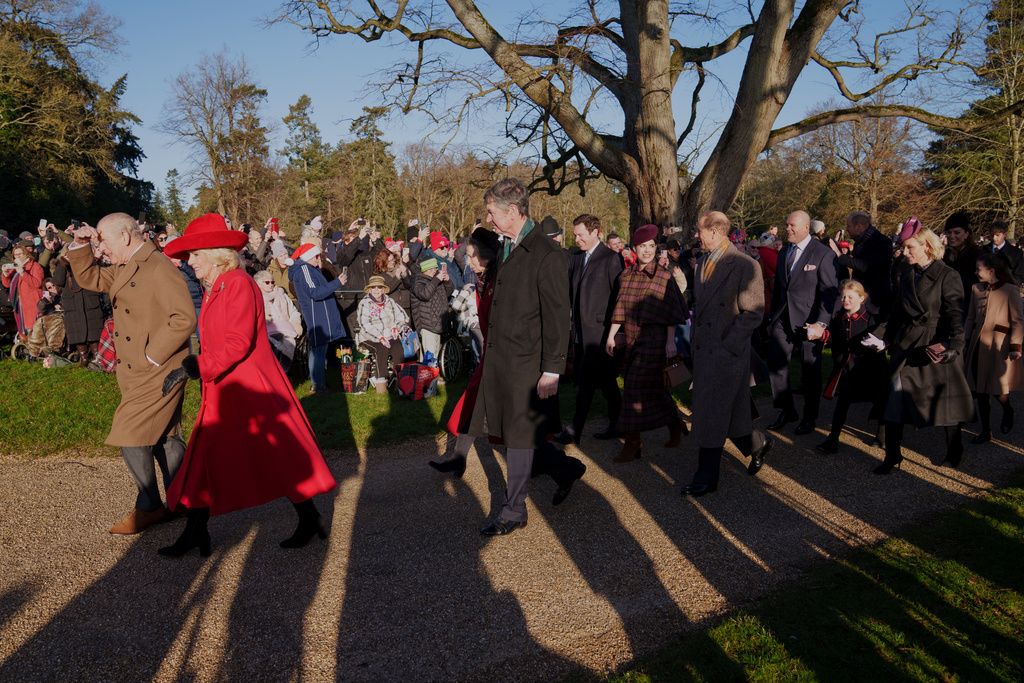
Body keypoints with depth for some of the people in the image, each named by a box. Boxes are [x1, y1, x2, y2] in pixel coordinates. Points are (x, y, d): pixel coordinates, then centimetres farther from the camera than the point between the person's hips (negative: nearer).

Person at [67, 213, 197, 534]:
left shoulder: (160, 268, -19)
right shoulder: (124, 269, 12)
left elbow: (184, 318, -26)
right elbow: (89, 278, 26)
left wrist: (154, 355, -21)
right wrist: (80, 245, 9)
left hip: (157, 373, -10)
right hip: (136, 373, 10)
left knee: (131, 437, -5)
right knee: (162, 437, 15)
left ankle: (148, 508, 10)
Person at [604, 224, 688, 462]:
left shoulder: (664, 277, -6)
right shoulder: (626, 275, 7)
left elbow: (670, 313, -6)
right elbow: (620, 308, 10)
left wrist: (671, 341, -10)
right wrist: (611, 336, 6)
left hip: (654, 339, -5)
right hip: (632, 339, 5)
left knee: (636, 387, -8)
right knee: (653, 386, 13)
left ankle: (632, 442, 2)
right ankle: (675, 424, 35)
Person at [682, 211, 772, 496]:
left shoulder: (745, 265, -12)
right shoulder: (703, 262, 13)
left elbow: (753, 312, -14)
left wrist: (727, 345, -16)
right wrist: (695, 340, 12)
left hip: (728, 353, -8)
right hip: (703, 350, 8)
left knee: (710, 415, -3)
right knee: (728, 413, 16)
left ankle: (706, 478, 10)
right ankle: (758, 444, 40)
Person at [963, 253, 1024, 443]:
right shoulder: (976, 289, 10)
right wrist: (964, 341, 11)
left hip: (999, 345, -5)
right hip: (978, 344, 5)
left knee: (998, 388, -4)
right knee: (980, 390, 5)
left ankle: (1007, 411, 31)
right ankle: (986, 432, 15)